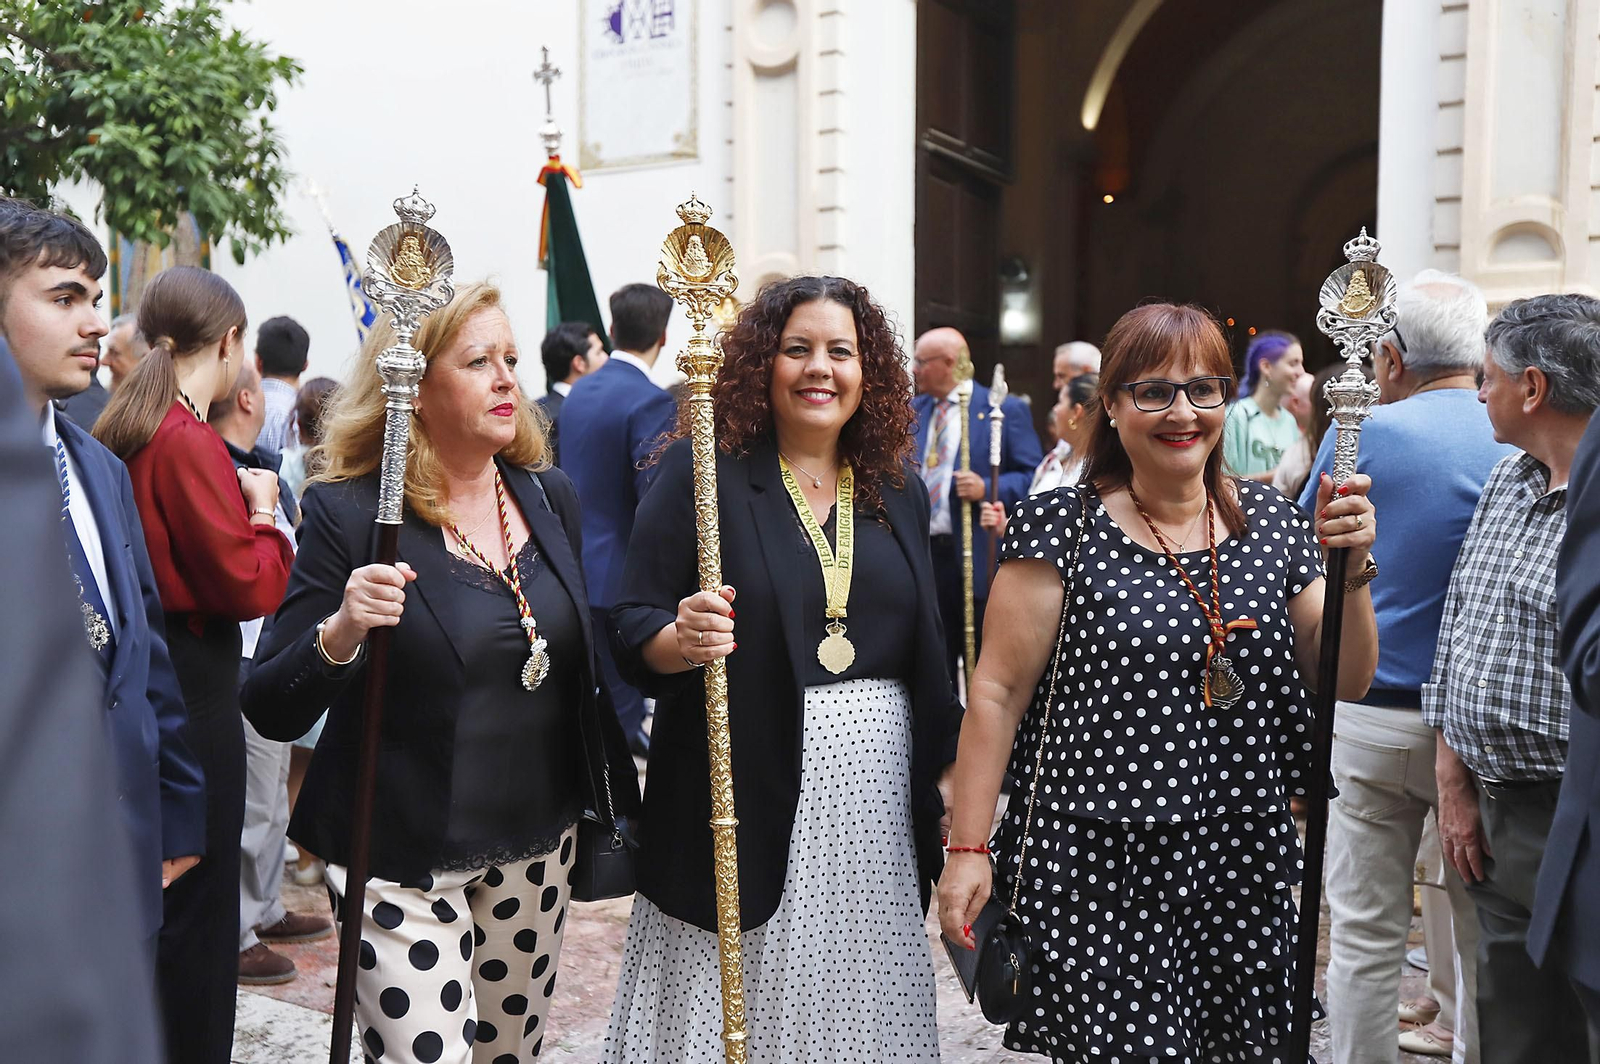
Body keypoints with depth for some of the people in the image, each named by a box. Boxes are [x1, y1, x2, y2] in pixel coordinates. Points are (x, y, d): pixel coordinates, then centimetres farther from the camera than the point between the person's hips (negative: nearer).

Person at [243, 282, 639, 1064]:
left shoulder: (548, 496, 3)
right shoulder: (348, 513, -13)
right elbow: (270, 713, -13)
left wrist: (611, 799, 13)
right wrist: (340, 634, -32)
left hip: (537, 845, 5)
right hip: (404, 859, -5)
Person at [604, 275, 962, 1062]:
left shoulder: (898, 492, 8)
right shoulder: (702, 474, -6)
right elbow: (631, 630, -7)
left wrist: (948, 782, 14)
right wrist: (680, 641, -28)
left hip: (877, 805, 4)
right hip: (746, 801, -4)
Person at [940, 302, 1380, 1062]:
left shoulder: (1271, 521, 6)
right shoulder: (1063, 529, -8)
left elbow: (1347, 681, 7)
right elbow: (998, 693, -8)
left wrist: (1351, 568, -8)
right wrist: (968, 847, -10)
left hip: (1246, 858, 5)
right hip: (1102, 868, -4)